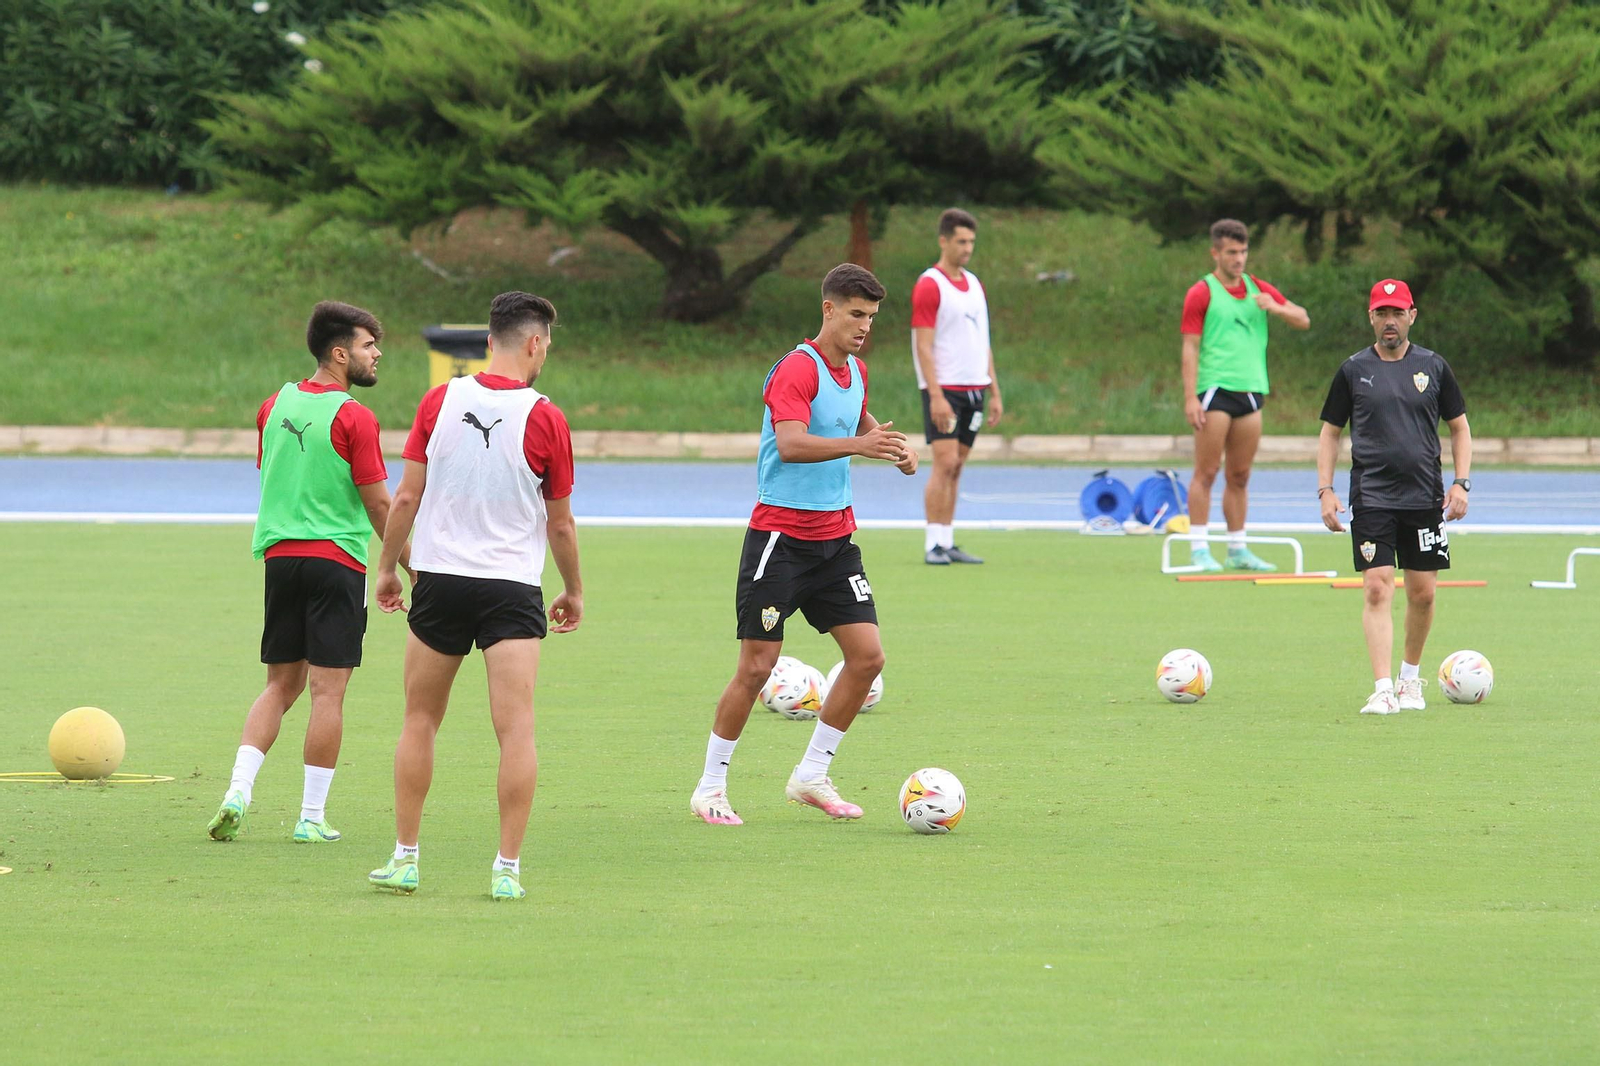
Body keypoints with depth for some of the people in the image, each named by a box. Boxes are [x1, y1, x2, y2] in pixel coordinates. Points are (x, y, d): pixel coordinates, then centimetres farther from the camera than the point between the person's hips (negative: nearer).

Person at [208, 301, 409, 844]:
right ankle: (311, 817, 1)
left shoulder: (276, 405, 9)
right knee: (327, 691, 0)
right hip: (336, 561, -6)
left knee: (281, 684, 13)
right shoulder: (353, 418, -12)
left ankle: (238, 791, -2)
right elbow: (378, 503, -10)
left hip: (280, 555, 6)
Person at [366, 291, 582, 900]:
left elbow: (406, 496, 2)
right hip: (512, 591, -3)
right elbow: (560, 523, 2)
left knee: (420, 722, 14)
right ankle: (507, 869, -10)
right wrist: (573, 591, 16)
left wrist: (387, 566, 15)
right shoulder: (545, 419, -7)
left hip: (439, 579, 3)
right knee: (517, 729, -4)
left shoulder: (440, 402, -2)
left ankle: (405, 859, 15)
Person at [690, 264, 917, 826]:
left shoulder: (854, 371, 11)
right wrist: (858, 445, -43)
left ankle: (812, 776, 12)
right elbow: (791, 445, -31)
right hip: (780, 534, -8)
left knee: (867, 656, -1)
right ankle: (710, 789, 7)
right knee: (757, 666, -6)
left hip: (835, 536, 8)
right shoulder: (797, 369, -15)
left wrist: (894, 445, 13)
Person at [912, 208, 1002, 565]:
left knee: (956, 467, 7)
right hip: (943, 390, -7)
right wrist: (936, 396, -20)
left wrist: (994, 393, 15)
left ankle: (948, 542, 9)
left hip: (973, 391, 7)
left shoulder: (974, 285, 15)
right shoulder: (929, 286, -8)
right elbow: (923, 346, -13)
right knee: (945, 464, -12)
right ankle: (933, 545, -10)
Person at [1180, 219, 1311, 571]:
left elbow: (1303, 320, 15)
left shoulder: (1258, 289, 15)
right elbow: (1190, 348, -5)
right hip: (1215, 390, -5)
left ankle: (1238, 550, 12)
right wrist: (1190, 397, -14)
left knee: (1240, 476, 8)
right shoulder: (1201, 293, -1)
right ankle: (1200, 550, -5)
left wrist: (1276, 307, -7)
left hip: (1250, 393, 5)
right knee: (1206, 473, -6)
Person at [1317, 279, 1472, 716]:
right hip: (1371, 498, -2)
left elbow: (1459, 428, 12)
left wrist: (1461, 483, 0)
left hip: (1425, 497, 2)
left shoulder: (1433, 367, 6)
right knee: (1377, 588, -12)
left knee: (1422, 593, 4)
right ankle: (1383, 690, -15)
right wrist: (1325, 490, 0)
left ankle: (1411, 677, 26)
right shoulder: (1353, 370, 4)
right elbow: (1330, 433, 10)